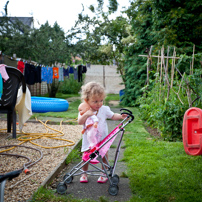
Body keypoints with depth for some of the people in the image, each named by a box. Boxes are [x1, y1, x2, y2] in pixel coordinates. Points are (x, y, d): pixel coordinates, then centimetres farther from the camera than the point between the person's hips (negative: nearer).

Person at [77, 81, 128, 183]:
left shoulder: (104, 109, -7)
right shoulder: (84, 110, -13)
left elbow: (113, 116, 6)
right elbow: (79, 122, -23)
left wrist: (120, 116, -12)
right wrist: (86, 114, -38)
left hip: (102, 138, 1)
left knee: (104, 155, 5)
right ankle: (84, 173, 26)